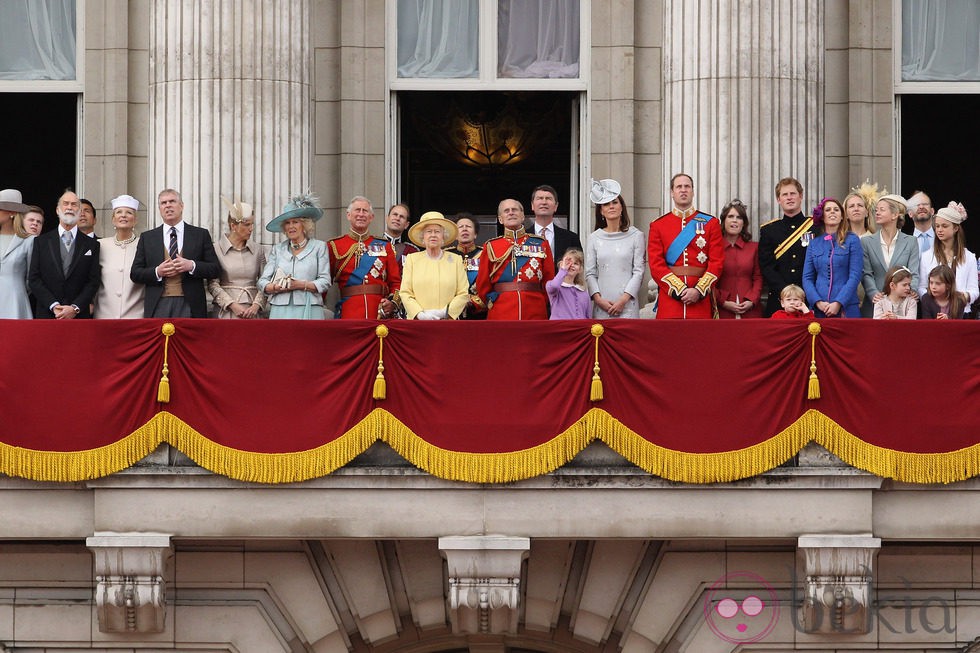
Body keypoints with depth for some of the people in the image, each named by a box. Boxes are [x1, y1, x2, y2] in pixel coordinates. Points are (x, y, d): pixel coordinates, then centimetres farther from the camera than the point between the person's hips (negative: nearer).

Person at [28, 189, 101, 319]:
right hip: (47, 315, 0)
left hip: (79, 316, 0)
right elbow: (34, 279, 2)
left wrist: (75, 308, -11)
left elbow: (94, 281, 2)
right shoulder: (41, 241, 8)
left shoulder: (91, 244, 8)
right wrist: (54, 306, -10)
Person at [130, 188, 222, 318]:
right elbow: (135, 273, 10)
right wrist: (157, 272, -8)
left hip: (189, 306, -1)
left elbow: (215, 269, 5)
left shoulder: (201, 235, 9)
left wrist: (192, 266, -12)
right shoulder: (147, 238, 13)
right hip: (158, 306, 1)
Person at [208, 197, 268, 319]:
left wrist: (256, 305, -8)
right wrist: (233, 305, -12)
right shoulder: (217, 250, 1)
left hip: (252, 312, 2)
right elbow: (213, 285, -3)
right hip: (226, 312, -2)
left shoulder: (258, 250, 9)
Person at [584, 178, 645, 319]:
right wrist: (598, 299, -7)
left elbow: (639, 271, 1)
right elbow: (590, 273, 7)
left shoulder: (635, 236, 5)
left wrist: (624, 299, -9)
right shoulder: (594, 239, 10)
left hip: (627, 306, -2)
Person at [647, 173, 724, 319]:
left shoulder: (711, 223, 8)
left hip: (701, 300, 0)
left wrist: (699, 291, -11)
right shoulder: (658, 226, 8)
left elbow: (717, 262, 2)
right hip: (670, 298, 0)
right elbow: (656, 265, 0)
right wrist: (679, 290, -12)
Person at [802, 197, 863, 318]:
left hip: (846, 309, -2)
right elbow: (807, 278, 9)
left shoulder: (852, 240, 4)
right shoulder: (814, 244, 13)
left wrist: (838, 303, -13)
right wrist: (818, 302, -7)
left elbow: (855, 276, -4)